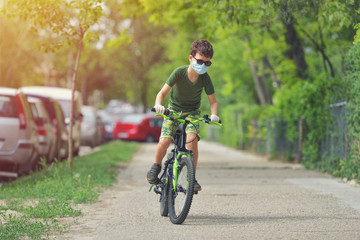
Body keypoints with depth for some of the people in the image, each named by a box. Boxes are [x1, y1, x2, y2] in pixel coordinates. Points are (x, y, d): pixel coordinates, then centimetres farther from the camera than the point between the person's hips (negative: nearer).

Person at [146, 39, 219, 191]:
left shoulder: (205, 78, -17)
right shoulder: (179, 72, -22)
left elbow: (213, 101, -11)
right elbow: (162, 93, -22)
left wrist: (214, 115, -32)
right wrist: (158, 105, -43)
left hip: (192, 112, 1)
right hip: (174, 110, -1)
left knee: (191, 138, -28)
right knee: (164, 141, -21)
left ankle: (192, 177, -16)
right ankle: (156, 166, 11)